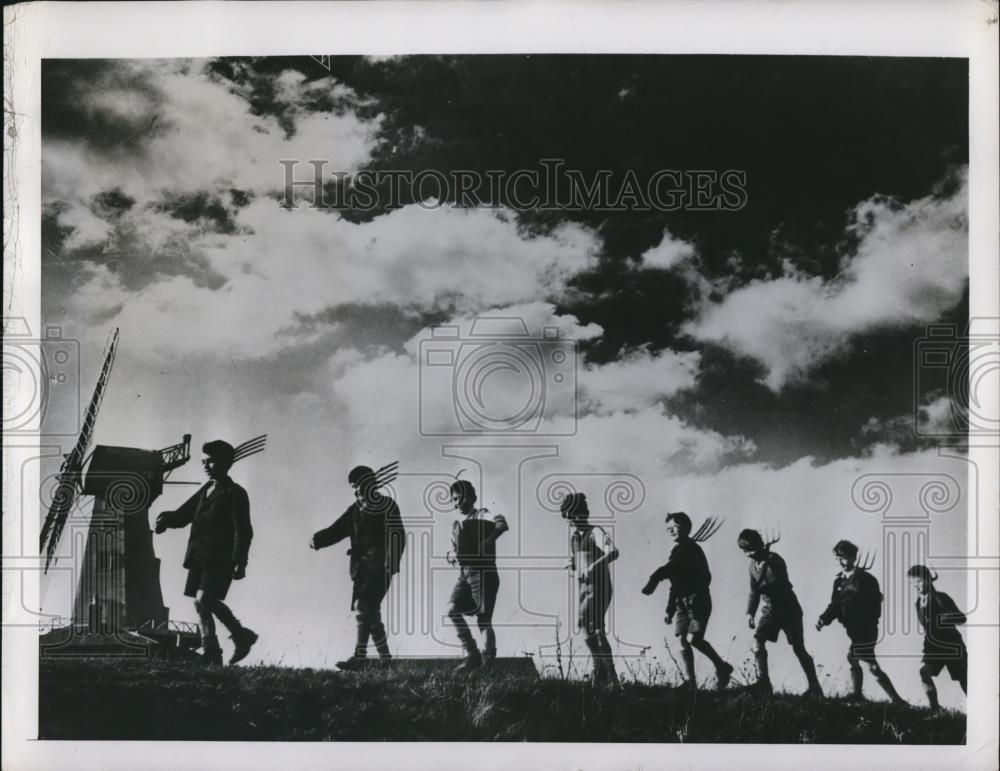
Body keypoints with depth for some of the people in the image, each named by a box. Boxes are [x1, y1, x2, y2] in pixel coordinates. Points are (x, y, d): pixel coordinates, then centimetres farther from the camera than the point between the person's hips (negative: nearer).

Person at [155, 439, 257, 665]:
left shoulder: (234, 494, -4)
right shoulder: (205, 492, 19)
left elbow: (243, 531, -11)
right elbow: (183, 515, 18)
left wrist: (240, 563, -20)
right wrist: (166, 519, -5)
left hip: (220, 558, -8)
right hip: (199, 557, 8)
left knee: (205, 598, -19)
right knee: (199, 604, 5)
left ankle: (241, 635, -3)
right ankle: (211, 653, 12)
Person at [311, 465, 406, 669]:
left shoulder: (387, 506, -3)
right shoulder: (356, 509, 16)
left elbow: (397, 536, -10)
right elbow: (337, 529, 11)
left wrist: (391, 565, -20)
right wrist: (318, 539, -7)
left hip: (379, 566, -7)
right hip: (361, 566, 7)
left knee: (363, 607, -16)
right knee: (370, 611, 6)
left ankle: (360, 656, -17)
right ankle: (385, 657, 15)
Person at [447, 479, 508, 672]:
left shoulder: (481, 516, -3)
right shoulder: (456, 525, 18)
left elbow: (502, 524, -23)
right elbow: (453, 550, 24)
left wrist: (487, 543, -33)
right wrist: (452, 556, 0)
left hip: (484, 573, -6)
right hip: (464, 575, 6)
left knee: (484, 620, -5)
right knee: (453, 609, -14)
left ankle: (488, 661, 7)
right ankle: (472, 655, -5)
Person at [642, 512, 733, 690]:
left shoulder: (690, 548, -9)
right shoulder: (678, 550, 19)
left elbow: (671, 567, -28)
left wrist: (653, 580, -39)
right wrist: (670, 610, 22)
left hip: (698, 600, -9)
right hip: (682, 602, 9)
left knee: (693, 639, -18)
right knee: (683, 641, 0)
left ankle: (722, 668, 1)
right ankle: (691, 683, 2)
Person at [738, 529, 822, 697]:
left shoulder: (774, 560, -17)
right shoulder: (753, 565, 5)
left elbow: (781, 585, -25)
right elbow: (754, 591, 12)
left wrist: (762, 588, -25)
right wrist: (750, 612, 4)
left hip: (788, 608, -6)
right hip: (769, 609, 6)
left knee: (798, 649, -1)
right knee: (758, 640, -14)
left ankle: (815, 688, 13)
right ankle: (763, 683, -10)